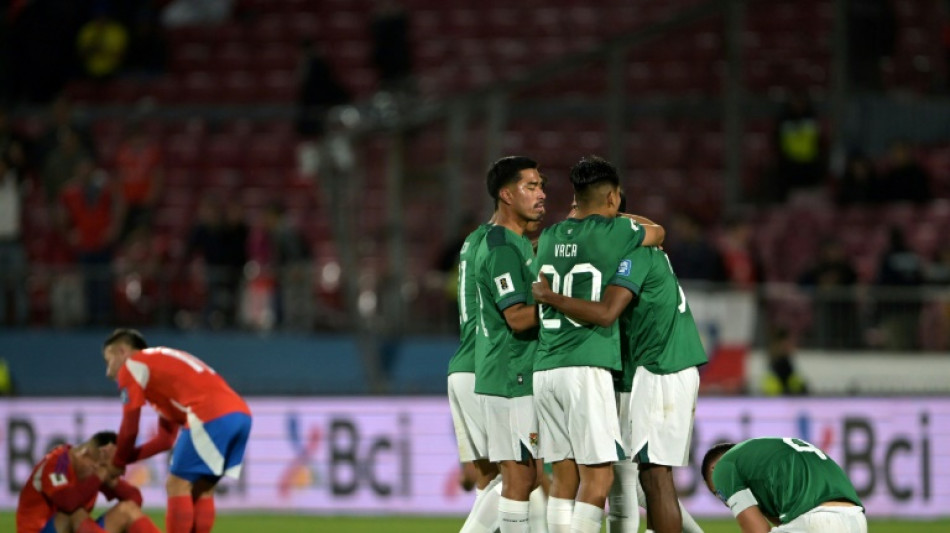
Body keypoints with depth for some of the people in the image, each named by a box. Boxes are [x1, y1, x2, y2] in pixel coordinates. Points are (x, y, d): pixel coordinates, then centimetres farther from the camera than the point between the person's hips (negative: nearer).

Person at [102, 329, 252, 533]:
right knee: (201, 490, 15)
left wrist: (117, 465, 23)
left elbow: (130, 430, 9)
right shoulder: (163, 366, 35)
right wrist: (124, 457, 33)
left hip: (211, 416, -8)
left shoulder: (131, 366, 11)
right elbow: (166, 438, 34)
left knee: (178, 485, -1)